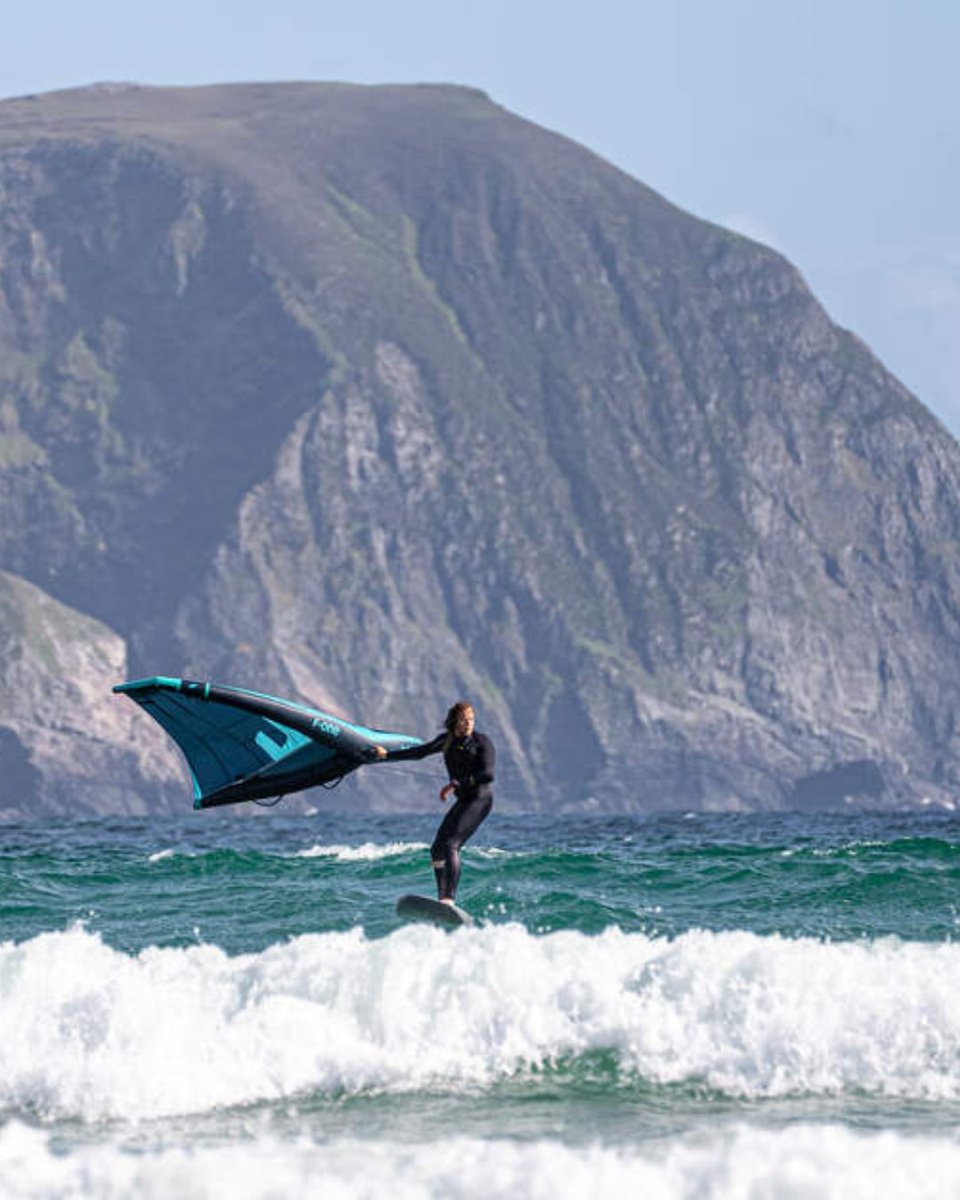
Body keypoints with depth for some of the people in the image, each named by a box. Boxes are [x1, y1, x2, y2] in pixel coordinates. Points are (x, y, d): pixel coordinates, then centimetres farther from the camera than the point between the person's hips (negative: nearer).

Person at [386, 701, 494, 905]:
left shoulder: (482, 742, -7)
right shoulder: (447, 740, 14)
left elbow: (488, 775, -17)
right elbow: (421, 752, 28)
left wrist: (456, 784, -23)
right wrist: (388, 756, 32)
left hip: (480, 799, -9)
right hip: (463, 801, 9)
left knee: (451, 845, -23)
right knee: (437, 850, 6)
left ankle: (449, 899, -32)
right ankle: (443, 900, 9)